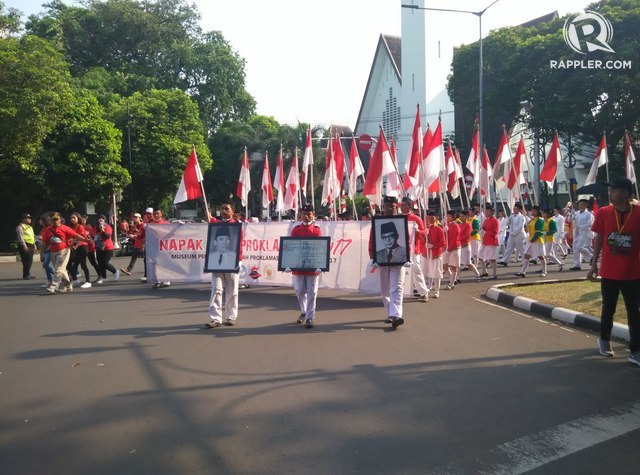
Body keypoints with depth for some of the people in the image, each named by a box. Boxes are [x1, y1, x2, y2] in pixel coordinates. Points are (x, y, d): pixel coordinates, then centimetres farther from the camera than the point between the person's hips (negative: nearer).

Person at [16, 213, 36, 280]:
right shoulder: (20, 227, -6)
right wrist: (24, 245, -21)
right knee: (26, 261, -11)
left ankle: (28, 274, 17)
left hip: (31, 246, 9)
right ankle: (26, 275, -8)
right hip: (25, 246, -9)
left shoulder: (29, 227, 23)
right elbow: (20, 237, -14)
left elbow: (33, 237, 25)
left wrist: (34, 246, 21)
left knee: (30, 261, 10)